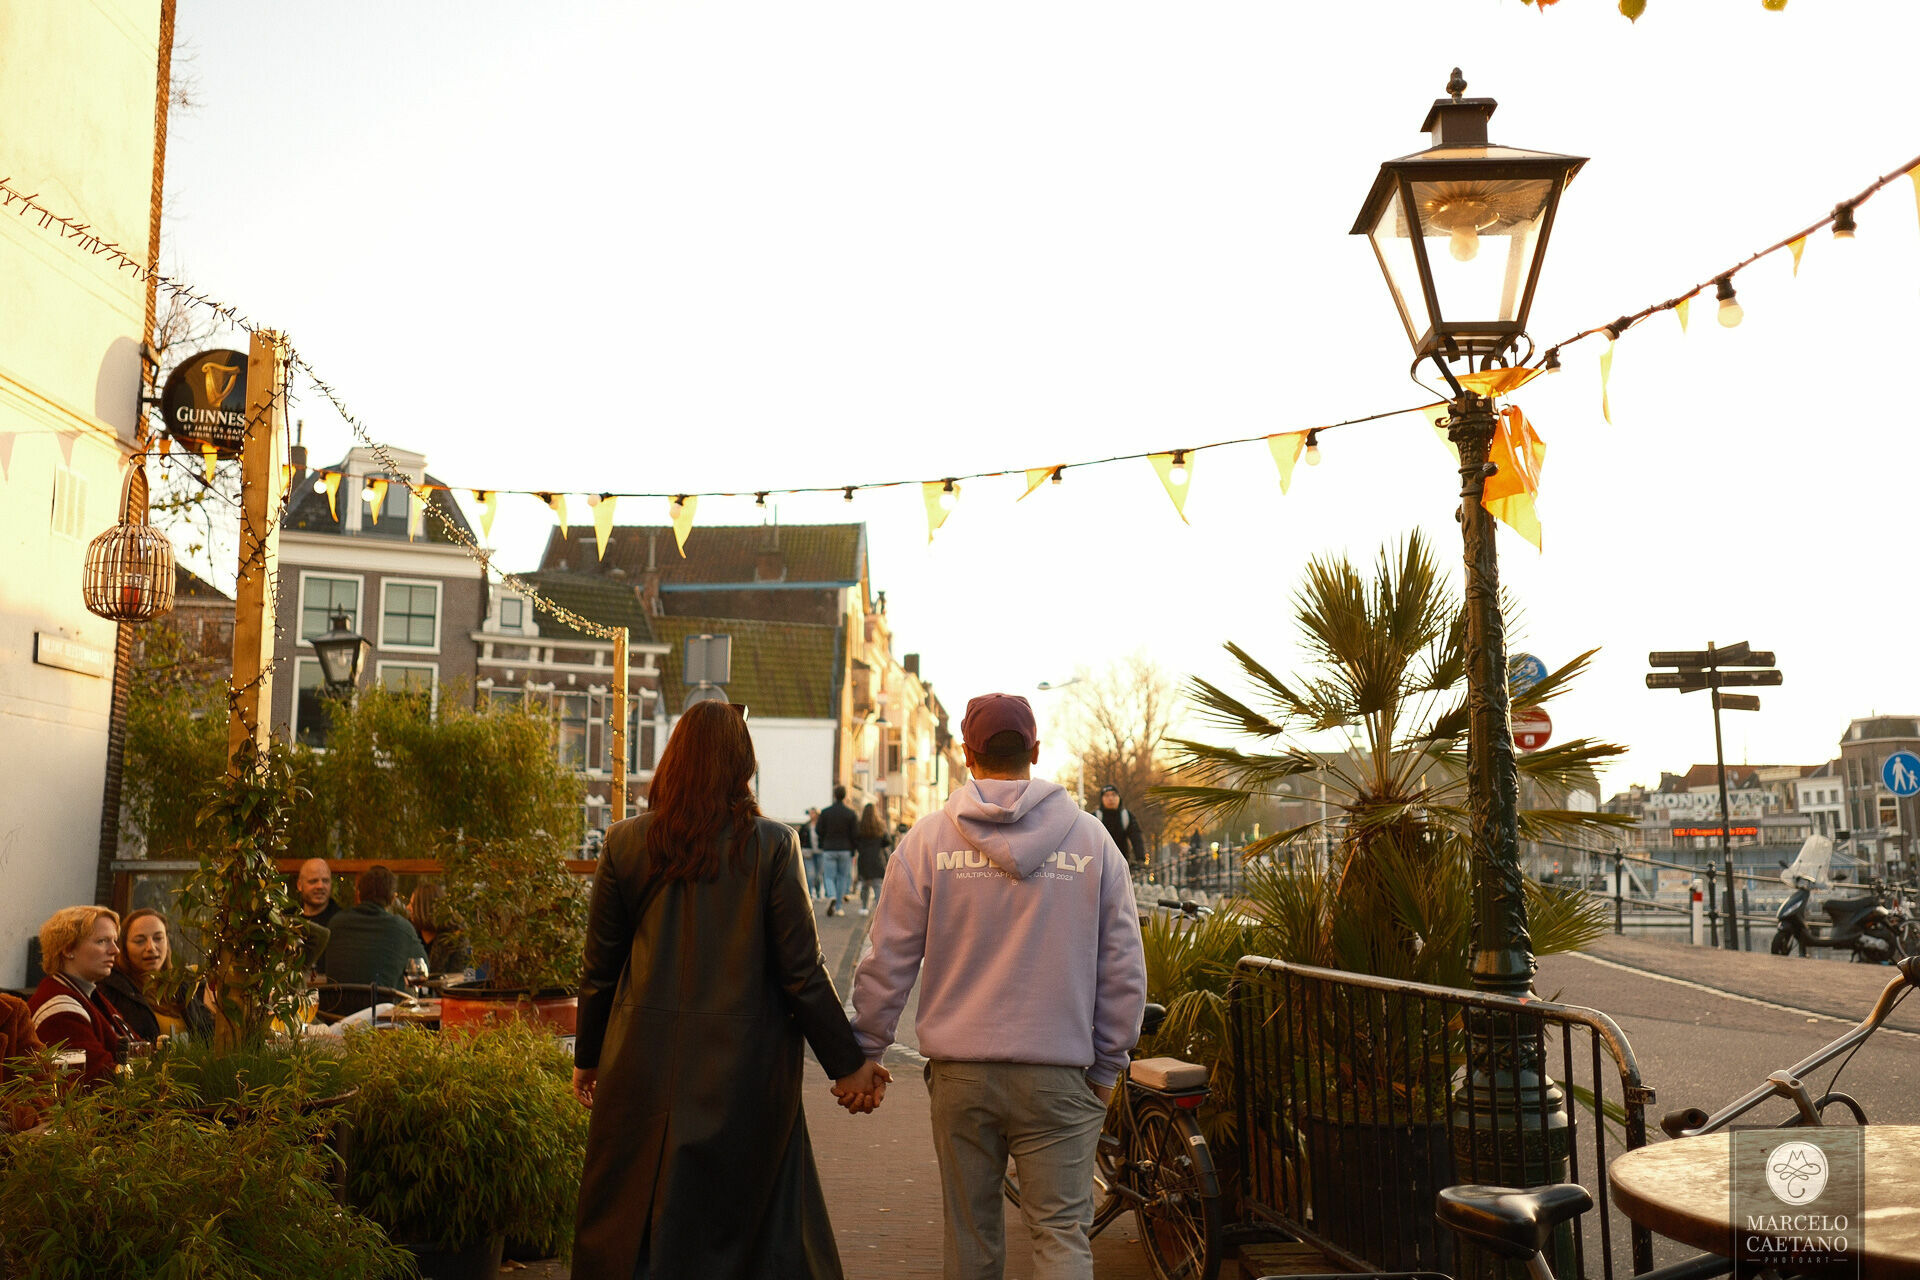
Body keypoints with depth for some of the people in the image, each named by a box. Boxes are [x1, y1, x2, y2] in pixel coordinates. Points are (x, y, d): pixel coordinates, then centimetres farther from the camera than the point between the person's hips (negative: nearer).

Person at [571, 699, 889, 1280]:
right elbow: (803, 972, -7)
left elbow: (599, 970, 4)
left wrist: (587, 1057, 19)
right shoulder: (772, 845, -8)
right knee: (760, 1232, 12)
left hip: (643, 1067, 2)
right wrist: (848, 1064, 3)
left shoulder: (626, 843, -2)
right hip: (745, 1073, -1)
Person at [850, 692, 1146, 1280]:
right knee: (1063, 1231, 3)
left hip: (959, 1073, 1)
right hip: (1058, 1076, -1)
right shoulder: (1090, 839, 0)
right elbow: (1123, 969, 3)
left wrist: (865, 1053, 11)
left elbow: (888, 961, 1)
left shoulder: (928, 838, -1)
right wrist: (1106, 1067, 12)